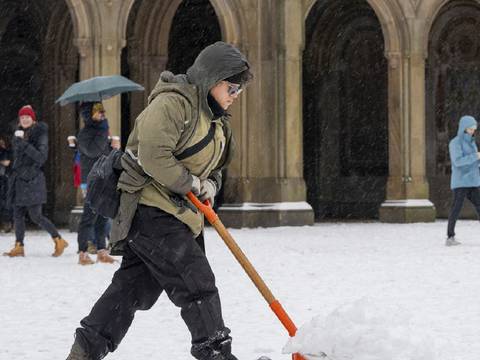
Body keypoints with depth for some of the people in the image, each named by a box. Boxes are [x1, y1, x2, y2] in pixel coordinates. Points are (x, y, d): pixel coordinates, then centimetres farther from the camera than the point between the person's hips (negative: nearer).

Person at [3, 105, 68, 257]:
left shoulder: (40, 133, -8)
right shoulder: (19, 133, 13)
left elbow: (41, 157, -19)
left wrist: (23, 143, -24)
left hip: (32, 180, -7)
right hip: (18, 180, 7)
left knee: (35, 215, -8)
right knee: (18, 215, 5)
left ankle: (58, 240, 3)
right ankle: (19, 246, 10)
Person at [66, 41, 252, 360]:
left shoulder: (214, 118, 18)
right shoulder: (173, 103, -15)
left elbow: (212, 166, 25)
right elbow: (153, 156, -25)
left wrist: (210, 184, 2)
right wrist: (191, 183, -14)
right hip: (151, 206, -10)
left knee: (135, 285, 10)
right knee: (196, 281, -10)